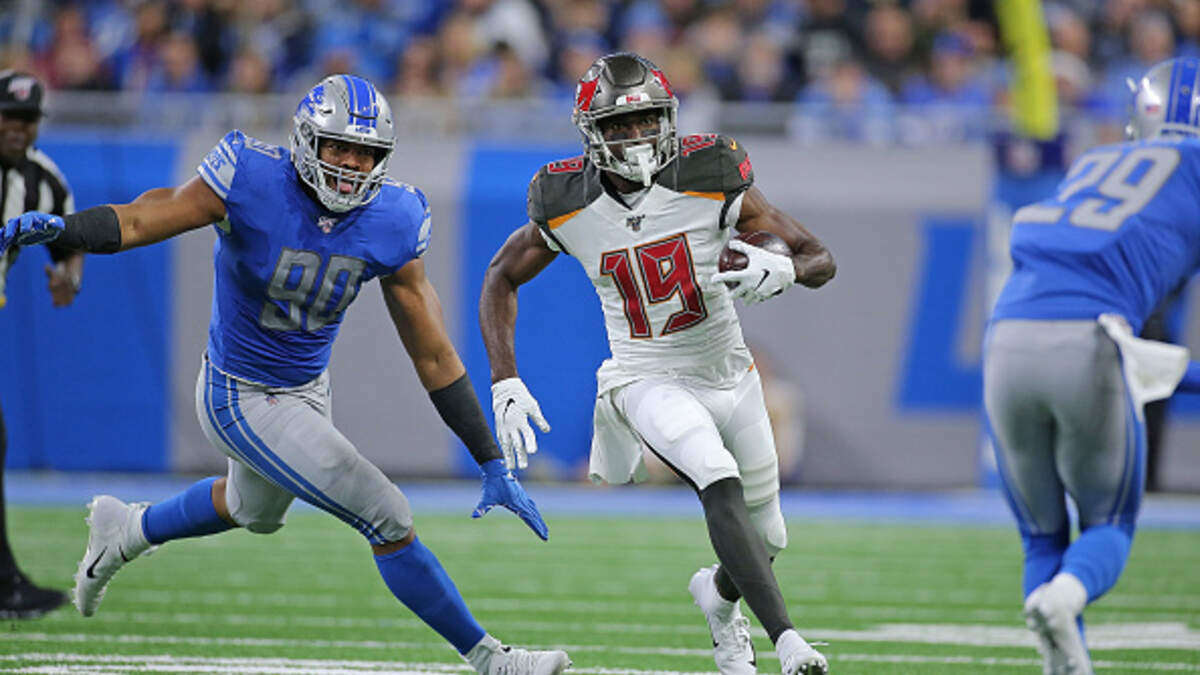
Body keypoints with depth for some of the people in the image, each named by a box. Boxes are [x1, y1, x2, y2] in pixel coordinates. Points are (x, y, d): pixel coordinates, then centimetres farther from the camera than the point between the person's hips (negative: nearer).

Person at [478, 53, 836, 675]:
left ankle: (718, 595, 50)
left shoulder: (710, 181, -15)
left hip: (728, 373, 3)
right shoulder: (567, 206, -12)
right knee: (719, 484, -31)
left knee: (766, 539, 14)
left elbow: (820, 260, -10)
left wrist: (784, 269, -34)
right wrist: (505, 384, -6)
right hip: (648, 382, -2)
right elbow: (501, 280, 5)